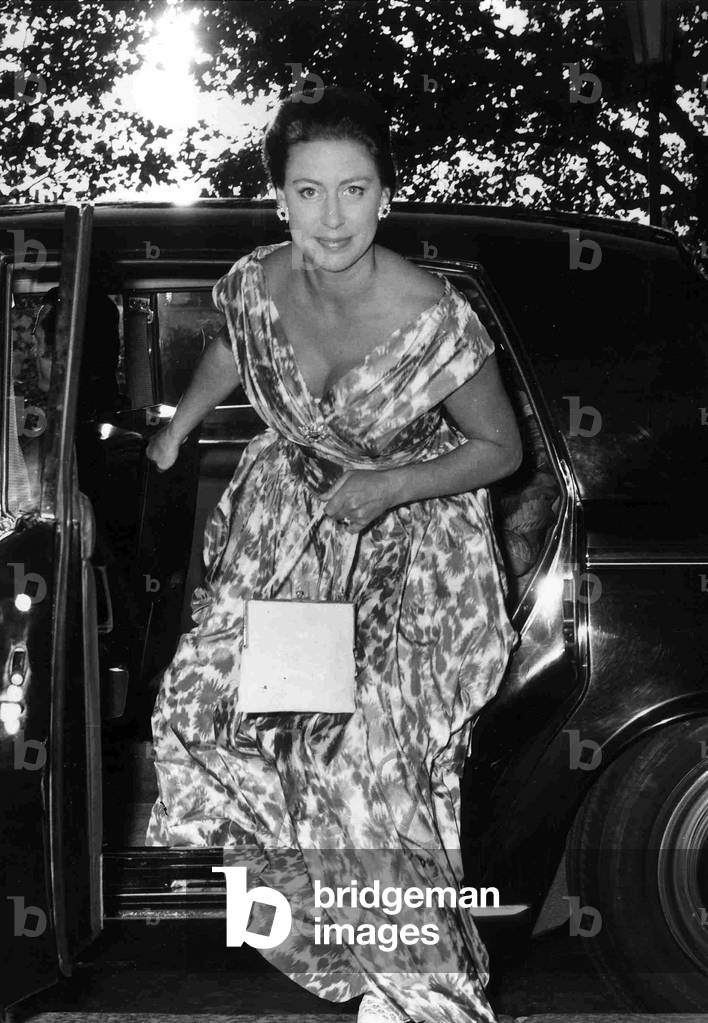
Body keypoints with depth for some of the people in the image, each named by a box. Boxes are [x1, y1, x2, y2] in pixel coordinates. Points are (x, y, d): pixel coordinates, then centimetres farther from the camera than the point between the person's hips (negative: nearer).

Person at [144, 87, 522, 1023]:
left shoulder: (434, 320, -28)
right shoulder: (257, 284, -15)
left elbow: (501, 450, -14)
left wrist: (390, 487, -25)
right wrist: (174, 434, 15)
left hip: (410, 534, -4)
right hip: (292, 506, 5)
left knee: (372, 748, -16)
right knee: (207, 694, -7)